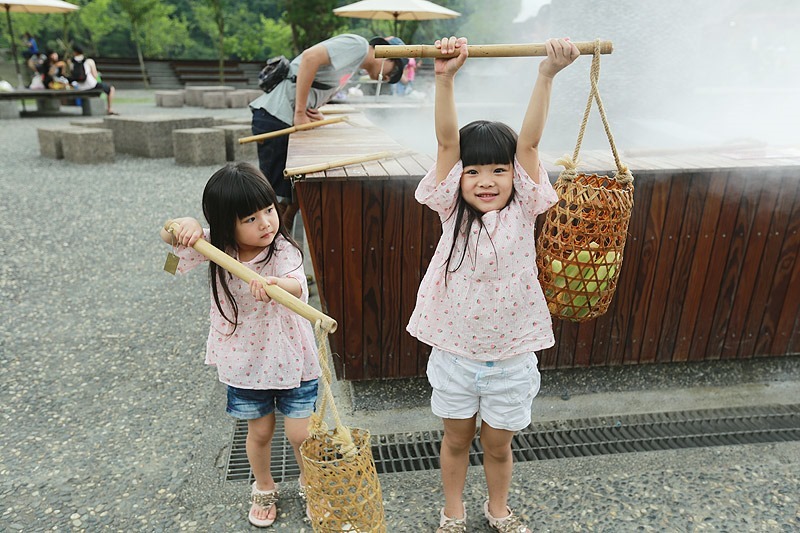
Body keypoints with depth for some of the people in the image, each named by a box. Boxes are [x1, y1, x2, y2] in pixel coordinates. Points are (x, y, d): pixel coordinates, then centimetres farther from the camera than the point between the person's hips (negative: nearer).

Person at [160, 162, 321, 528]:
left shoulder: (283, 250, -23)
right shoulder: (216, 247, -11)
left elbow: (297, 288, -42)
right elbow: (168, 236, -5)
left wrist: (274, 284, -66)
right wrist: (184, 224, -29)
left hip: (290, 359, -2)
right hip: (244, 361, 3)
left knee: (300, 434, 6)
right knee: (260, 431, 19)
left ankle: (310, 482, 38)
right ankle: (264, 489, 47)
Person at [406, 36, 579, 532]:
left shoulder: (522, 209, -9)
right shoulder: (453, 210, -9)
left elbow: (529, 142, -21)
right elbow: (447, 141, -20)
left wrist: (548, 74, -29)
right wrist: (445, 77, -30)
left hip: (511, 356, 0)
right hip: (454, 351, 0)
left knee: (498, 442, 19)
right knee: (457, 438, 20)